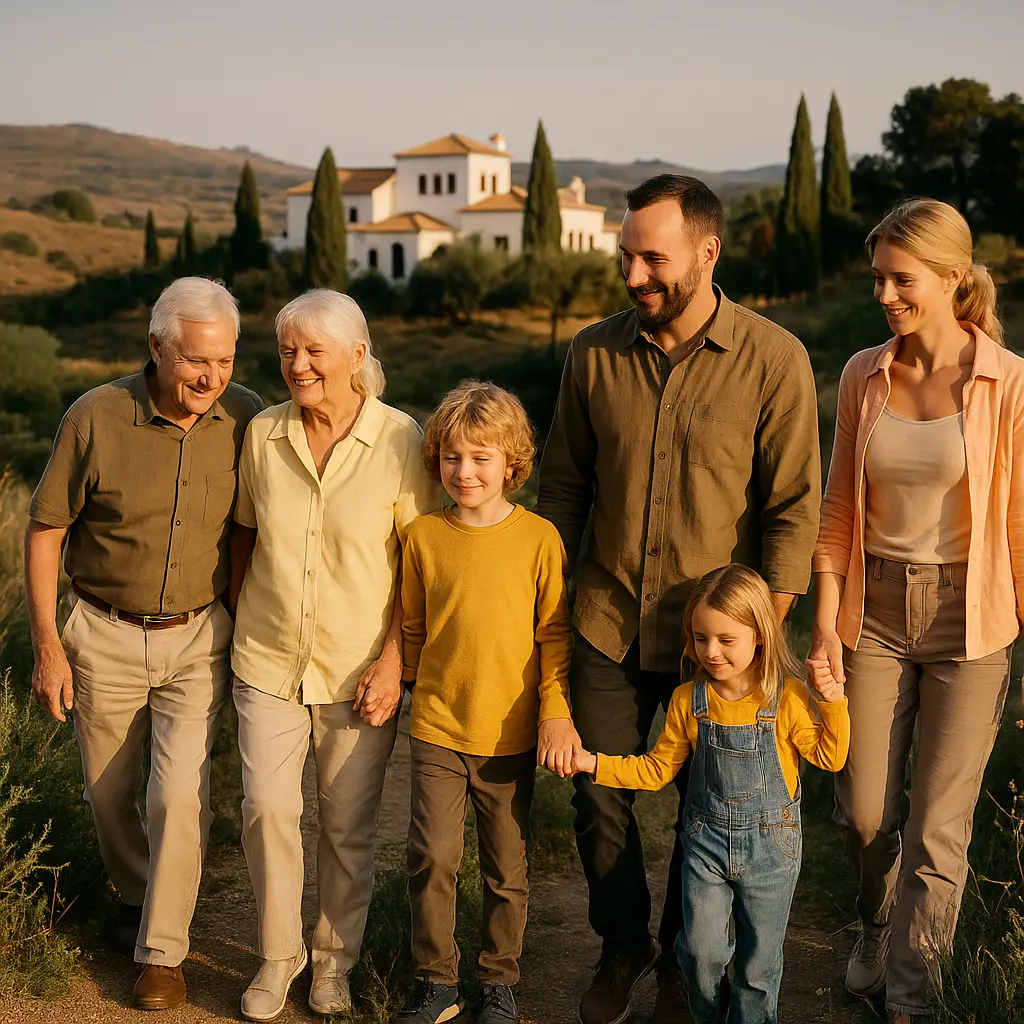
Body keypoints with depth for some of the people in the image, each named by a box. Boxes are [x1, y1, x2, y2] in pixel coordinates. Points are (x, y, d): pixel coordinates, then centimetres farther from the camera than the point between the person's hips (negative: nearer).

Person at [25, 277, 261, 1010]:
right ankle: (136, 894, 43)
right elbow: (45, 528, -6)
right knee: (109, 791, 14)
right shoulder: (95, 418, -15)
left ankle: (164, 949, 9)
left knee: (182, 792, -9)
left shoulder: (245, 419, -10)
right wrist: (46, 643, -7)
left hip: (198, 638, 0)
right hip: (104, 637, 0)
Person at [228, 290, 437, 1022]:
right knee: (267, 808, -2)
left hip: (359, 670, -2)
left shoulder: (401, 441, -10)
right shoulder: (263, 435, 0)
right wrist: (238, 623, 10)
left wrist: (393, 659, -12)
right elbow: (246, 536, 12)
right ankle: (278, 954, 20)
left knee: (349, 825, 9)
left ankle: (336, 958, 30)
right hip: (269, 661, 2)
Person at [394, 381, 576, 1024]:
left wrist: (556, 712, -8)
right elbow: (413, 630, 9)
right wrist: (422, 693, 11)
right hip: (437, 729, 1)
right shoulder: (425, 536, -1)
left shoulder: (538, 538, -6)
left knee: (507, 870, 10)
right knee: (432, 857, -1)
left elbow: (555, 634, -2)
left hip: (511, 734, -1)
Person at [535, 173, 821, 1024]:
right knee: (598, 797, 9)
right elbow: (565, 484, 8)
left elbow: (793, 508, -7)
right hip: (608, 624, 3)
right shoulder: (595, 353, -2)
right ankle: (622, 946, 35)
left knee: (707, 807, 12)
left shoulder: (775, 362, -11)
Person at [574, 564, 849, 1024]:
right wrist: (594, 764, -3)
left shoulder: (787, 698, -10)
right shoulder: (688, 701, -3)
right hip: (706, 840, 2)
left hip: (770, 846, -1)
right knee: (701, 952, -2)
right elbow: (657, 769, 5)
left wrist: (833, 701, -21)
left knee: (759, 960, 9)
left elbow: (830, 756, -9)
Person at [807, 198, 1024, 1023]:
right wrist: (825, 623, 1)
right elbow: (839, 511, 5)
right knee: (864, 811, 11)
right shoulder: (864, 376, 1)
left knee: (938, 828, 3)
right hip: (875, 611, 3)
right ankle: (879, 931, 41)